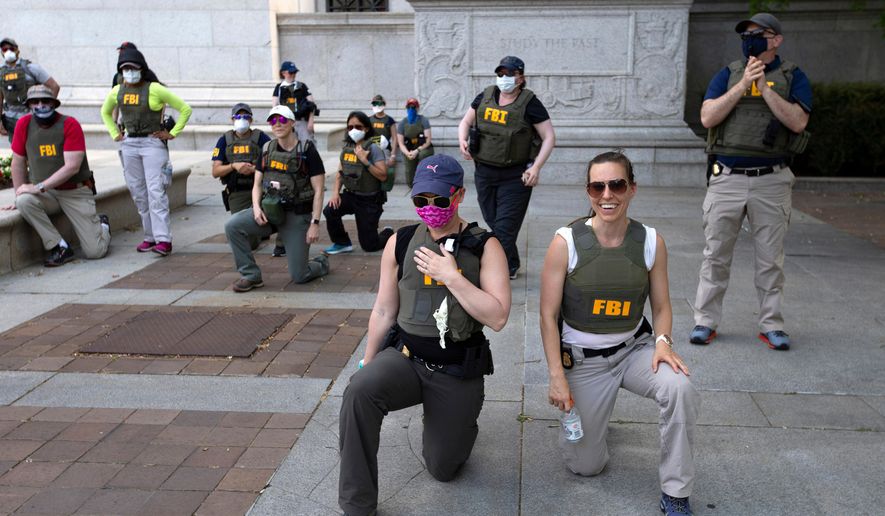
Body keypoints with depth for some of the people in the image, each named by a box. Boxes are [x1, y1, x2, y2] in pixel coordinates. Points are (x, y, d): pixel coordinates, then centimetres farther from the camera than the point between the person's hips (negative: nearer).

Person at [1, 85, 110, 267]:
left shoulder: (70, 124, -12)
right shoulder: (24, 124, -1)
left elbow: (72, 167, -19)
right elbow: (18, 163, 7)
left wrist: (39, 187, -22)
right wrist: (20, 195, 3)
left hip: (76, 192, -3)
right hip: (46, 193, 3)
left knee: (95, 251, -11)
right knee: (24, 201, -33)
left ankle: (101, 225, 26)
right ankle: (61, 248, -16)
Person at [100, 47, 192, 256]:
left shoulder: (154, 89, -9)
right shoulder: (117, 91, 7)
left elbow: (185, 109, -5)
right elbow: (105, 113, 28)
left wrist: (172, 133, -7)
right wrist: (115, 134, 15)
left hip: (153, 143, -6)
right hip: (129, 144, 6)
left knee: (155, 192, -13)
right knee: (138, 193, 7)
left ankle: (163, 239, -13)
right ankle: (150, 237, 15)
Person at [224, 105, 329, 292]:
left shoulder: (307, 151, -8)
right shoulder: (267, 150, 6)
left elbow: (318, 190, -9)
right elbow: (257, 184, 11)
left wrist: (315, 223, -16)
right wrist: (256, 207, -9)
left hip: (297, 216, -4)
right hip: (269, 211, 4)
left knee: (299, 276, -4)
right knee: (233, 226, -21)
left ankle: (322, 263, 32)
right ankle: (251, 276, -7)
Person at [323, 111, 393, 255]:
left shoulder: (373, 148, -14)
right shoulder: (347, 147, 4)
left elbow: (383, 176, -21)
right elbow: (340, 172, 11)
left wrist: (365, 161, -28)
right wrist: (335, 192, -4)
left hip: (370, 200, -5)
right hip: (350, 195, 5)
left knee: (369, 246, 1)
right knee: (330, 210, -27)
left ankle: (388, 233, 36)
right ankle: (342, 243, -3)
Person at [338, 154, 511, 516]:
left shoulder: (484, 247, -8)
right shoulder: (400, 243, -2)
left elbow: (497, 317, -18)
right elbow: (384, 312, 7)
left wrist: (450, 276, -23)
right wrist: (368, 363, 14)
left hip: (458, 373, -1)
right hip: (405, 357, 1)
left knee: (443, 469, 10)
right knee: (359, 391, -32)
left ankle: (456, 425, 47)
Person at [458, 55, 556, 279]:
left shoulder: (529, 103, -8)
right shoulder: (485, 97, 5)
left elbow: (549, 137, -7)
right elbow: (465, 122, 17)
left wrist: (536, 167, -16)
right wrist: (462, 140, -5)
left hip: (515, 176, -5)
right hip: (484, 172, 5)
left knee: (504, 227, -8)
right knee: (491, 223, 14)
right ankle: (511, 267, 32)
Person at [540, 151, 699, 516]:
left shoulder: (651, 242, -9)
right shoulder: (566, 242, -17)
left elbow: (661, 307, 3)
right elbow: (549, 315, -11)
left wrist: (662, 341, -17)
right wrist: (556, 375, -15)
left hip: (635, 349, 2)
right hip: (582, 359, -1)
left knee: (680, 390, -31)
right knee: (586, 466, 4)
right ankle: (586, 412, 40)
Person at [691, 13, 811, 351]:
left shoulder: (793, 77, 7)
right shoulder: (728, 75, 11)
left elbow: (798, 122, -8)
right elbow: (708, 118, -4)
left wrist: (764, 88, -13)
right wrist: (743, 85, -11)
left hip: (771, 181, 0)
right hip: (726, 179, 1)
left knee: (770, 258, 6)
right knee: (716, 255, 3)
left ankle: (771, 325, 16)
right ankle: (705, 321, 11)